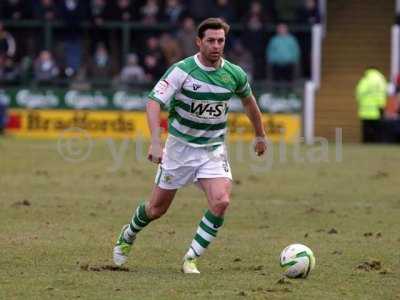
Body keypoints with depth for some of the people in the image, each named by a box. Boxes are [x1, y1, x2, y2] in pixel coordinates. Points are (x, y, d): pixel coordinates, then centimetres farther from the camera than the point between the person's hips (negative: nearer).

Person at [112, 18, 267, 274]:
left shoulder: (235, 74, -5)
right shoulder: (182, 70, -17)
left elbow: (248, 99, 17)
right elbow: (154, 102, -23)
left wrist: (260, 135, 27)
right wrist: (156, 142, -35)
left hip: (213, 150, 2)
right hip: (180, 147, -2)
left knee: (221, 202, -22)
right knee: (157, 208, 9)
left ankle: (191, 258, -7)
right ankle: (127, 237, 42)